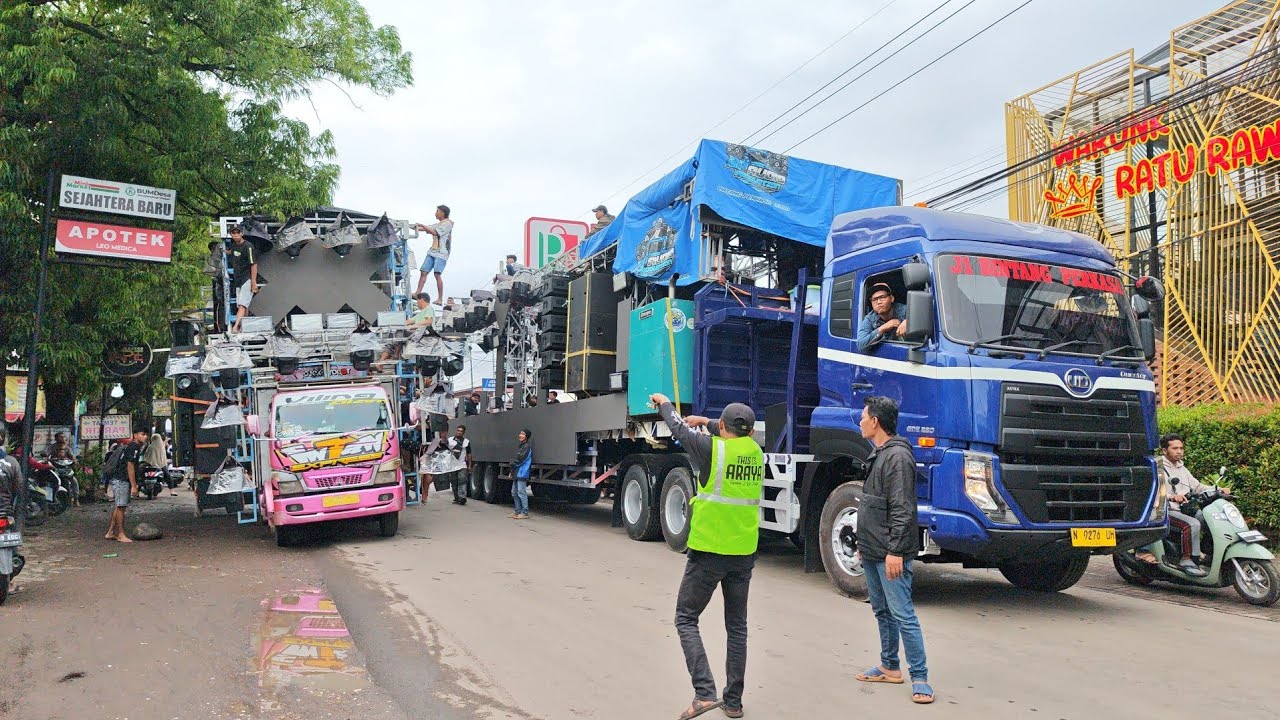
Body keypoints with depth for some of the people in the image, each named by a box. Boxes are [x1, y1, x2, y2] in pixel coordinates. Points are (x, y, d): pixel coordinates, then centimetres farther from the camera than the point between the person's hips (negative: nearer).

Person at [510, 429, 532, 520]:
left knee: (521, 492, -10)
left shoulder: (527, 446, -10)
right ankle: (518, 511, 21)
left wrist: (512, 463, 0)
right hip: (517, 473, 10)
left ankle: (525, 513, -7)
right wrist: (512, 471, 12)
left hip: (522, 473, -10)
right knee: (514, 492, 13)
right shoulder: (521, 446, 19)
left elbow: (521, 459, -17)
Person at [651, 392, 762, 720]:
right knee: (736, 626, 15)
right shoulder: (756, 452, 2)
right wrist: (706, 422, 33)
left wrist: (664, 403, 23)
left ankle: (705, 692, -6)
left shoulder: (712, 448, -13)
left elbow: (679, 429, 5)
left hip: (708, 551, -5)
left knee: (686, 619, 7)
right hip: (744, 554, 5)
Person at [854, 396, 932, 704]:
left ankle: (919, 677, 0)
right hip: (872, 552, 10)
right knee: (882, 611, 17)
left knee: (903, 615, -7)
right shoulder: (878, 455, 15)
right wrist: (863, 543, 22)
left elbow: (903, 509, -20)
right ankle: (890, 667, 27)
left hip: (890, 554, -10)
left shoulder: (898, 456, -16)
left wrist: (895, 551, -23)